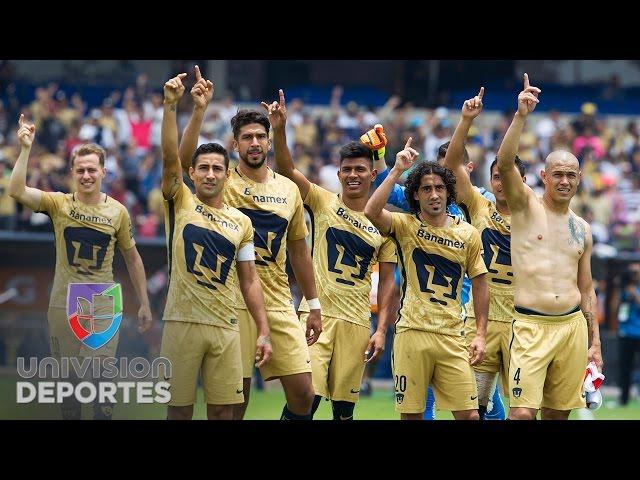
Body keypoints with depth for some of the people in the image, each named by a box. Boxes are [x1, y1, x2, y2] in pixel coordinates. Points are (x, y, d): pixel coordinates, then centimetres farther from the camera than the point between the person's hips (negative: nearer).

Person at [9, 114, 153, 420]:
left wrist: (144, 304, 8)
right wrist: (25, 148, -24)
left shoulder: (117, 212, -1)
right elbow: (17, 191, -18)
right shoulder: (59, 204, -3)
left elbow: (132, 258, 9)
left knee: (103, 379, -3)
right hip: (63, 305, 1)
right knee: (68, 379, 9)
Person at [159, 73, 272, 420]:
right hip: (182, 322, -2)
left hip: (226, 326, 2)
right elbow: (170, 157, -11)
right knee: (179, 408, 1)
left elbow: (249, 280, 11)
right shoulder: (180, 203, 4)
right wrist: (170, 105, -22)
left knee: (223, 410, 2)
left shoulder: (241, 222, 11)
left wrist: (263, 331, 4)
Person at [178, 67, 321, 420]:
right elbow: (185, 160, -21)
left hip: (280, 304, 4)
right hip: (236, 304, -4)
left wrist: (314, 306, 16)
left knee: (303, 393, -3)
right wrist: (199, 109, -32)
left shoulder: (289, 190, 10)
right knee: (236, 397, -2)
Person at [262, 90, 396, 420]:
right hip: (316, 313, -2)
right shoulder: (323, 202, 3)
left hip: (356, 323, 2)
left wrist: (381, 329, 0)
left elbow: (387, 281, 9)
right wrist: (279, 130, -26)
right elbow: (286, 170, -10)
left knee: (344, 408, 6)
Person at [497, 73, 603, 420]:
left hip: (574, 324, 5)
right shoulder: (525, 206, 2)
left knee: (557, 413, 7)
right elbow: (505, 163, -16)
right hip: (531, 325, -5)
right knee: (522, 412, -15)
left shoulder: (582, 229, 15)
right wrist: (521, 115, -26)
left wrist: (595, 342, 14)